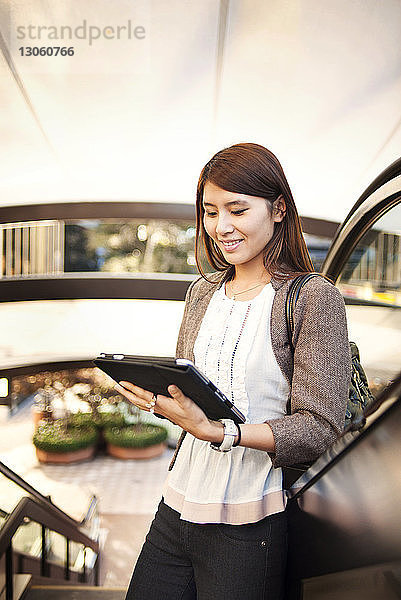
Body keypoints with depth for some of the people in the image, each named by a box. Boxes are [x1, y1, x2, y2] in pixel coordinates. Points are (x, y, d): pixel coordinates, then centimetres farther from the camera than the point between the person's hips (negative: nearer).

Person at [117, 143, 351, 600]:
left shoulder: (314, 297, -10)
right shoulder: (202, 292, 8)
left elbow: (319, 427, -14)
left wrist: (216, 431, -26)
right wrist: (156, 397, -9)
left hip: (250, 526, -5)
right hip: (177, 508, 5)